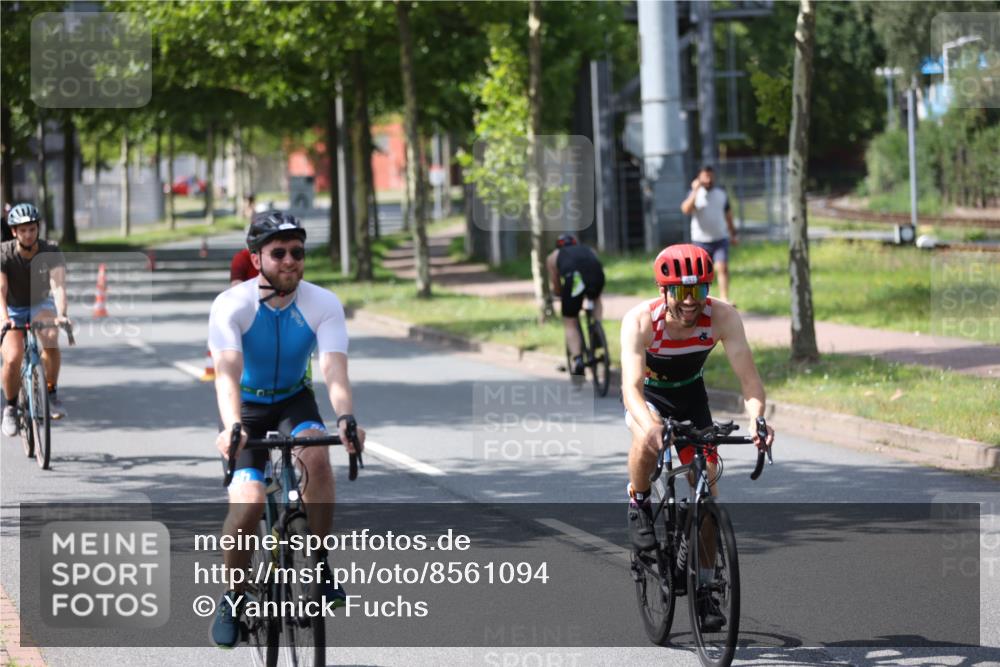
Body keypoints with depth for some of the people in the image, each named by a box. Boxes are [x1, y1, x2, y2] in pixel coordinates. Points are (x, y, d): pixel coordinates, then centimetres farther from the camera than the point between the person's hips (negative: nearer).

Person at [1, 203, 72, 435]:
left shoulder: (51, 252, -19)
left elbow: (58, 285, -31)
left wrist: (61, 314, -50)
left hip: (40, 305, 1)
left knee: (50, 338, -33)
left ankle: (51, 393, -13)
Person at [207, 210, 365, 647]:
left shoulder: (324, 305, -19)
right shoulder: (231, 305, -24)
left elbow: (334, 370, -31)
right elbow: (227, 373, -36)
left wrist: (345, 417, -51)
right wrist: (232, 427, -55)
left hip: (294, 402, 1)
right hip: (247, 407, -1)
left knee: (317, 456, -32)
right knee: (248, 502, -21)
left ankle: (319, 568, -16)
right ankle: (233, 595, 4)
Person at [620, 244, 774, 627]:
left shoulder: (722, 317, -28)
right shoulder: (640, 321, -33)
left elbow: (748, 376, -33)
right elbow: (631, 386, -43)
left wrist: (757, 418, -53)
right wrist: (649, 425, -63)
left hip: (690, 395, 3)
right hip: (648, 394, -3)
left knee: (707, 490, -5)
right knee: (648, 441, -37)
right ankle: (639, 503, -7)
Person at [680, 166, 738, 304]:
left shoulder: (721, 194, 11)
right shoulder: (694, 194, 0)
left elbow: (728, 214, 21)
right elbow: (686, 209, -19)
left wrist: (733, 234, 22)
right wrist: (695, 191, -22)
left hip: (720, 239, 1)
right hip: (700, 240, -1)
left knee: (723, 268, -14)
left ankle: (724, 299, -15)